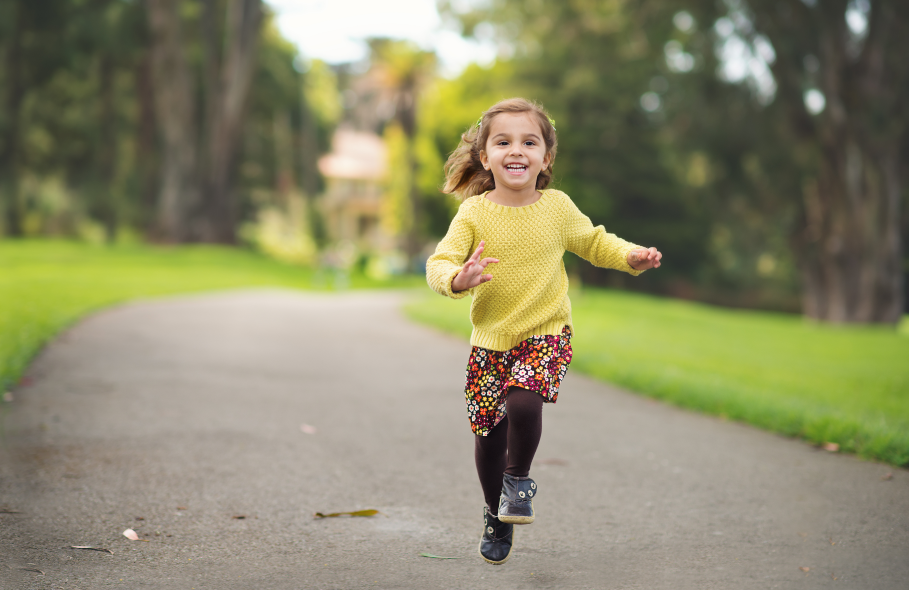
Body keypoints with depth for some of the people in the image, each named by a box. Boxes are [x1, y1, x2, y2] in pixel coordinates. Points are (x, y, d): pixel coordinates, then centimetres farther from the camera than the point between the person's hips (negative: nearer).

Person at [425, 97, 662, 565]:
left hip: (545, 334, -1)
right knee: (489, 430, 5)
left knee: (524, 403, -26)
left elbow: (594, 243, 12)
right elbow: (438, 263, -12)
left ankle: (519, 479, 5)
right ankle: (495, 514, 31)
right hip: (490, 338, 1)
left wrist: (631, 256, -6)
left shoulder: (558, 207, -4)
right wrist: (458, 278, -34)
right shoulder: (474, 212, -7)